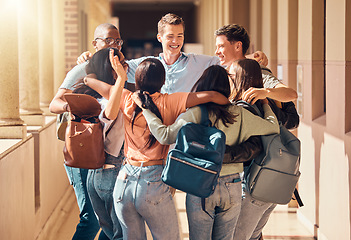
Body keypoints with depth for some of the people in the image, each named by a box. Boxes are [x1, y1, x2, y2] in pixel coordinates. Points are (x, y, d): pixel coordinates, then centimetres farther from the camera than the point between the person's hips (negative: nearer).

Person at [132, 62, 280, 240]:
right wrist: (265, 104, 23)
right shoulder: (238, 114, -2)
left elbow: (165, 136, -16)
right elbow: (273, 127, 5)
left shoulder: (195, 114, -11)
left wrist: (146, 109, -6)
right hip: (232, 188, 3)